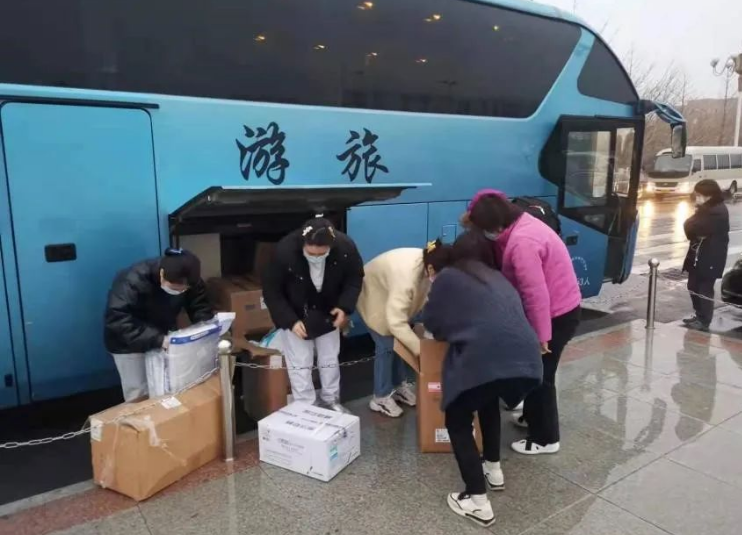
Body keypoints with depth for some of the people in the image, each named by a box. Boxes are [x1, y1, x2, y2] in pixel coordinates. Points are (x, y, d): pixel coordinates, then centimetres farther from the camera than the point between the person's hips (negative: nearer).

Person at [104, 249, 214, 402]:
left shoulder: (190, 282, -19)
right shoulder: (133, 281, -35)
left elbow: (200, 308, -10)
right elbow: (117, 320, -41)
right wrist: (158, 339, -48)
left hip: (164, 337, 5)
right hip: (129, 343, -4)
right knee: (139, 396, 0)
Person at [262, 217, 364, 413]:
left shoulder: (345, 247, -28)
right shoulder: (285, 251, -35)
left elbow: (355, 278, -8)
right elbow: (271, 291, -20)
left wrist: (345, 306, -21)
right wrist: (290, 320, -27)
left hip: (328, 312, 3)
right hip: (295, 314, -3)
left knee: (330, 360, 17)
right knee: (300, 364, 2)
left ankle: (331, 401, 38)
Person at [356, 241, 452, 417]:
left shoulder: (427, 263, -21)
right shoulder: (406, 277, -44)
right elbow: (396, 323, -44)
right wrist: (420, 348, -41)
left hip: (393, 297, 7)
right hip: (374, 298, -7)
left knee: (403, 341, 8)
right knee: (387, 346, -8)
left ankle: (401, 386, 24)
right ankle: (381, 398, 7)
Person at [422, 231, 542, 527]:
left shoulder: (448, 277, 15)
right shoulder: (499, 279, 29)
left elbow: (430, 322, 22)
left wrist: (453, 329, 43)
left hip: (484, 359, -6)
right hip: (527, 359, 6)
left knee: (457, 421, 16)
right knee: (488, 400, 35)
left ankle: (478, 502, 12)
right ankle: (494, 470, 41)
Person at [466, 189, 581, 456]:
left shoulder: (522, 242, -30)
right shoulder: (521, 224, 3)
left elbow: (536, 293, -29)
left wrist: (541, 335, -23)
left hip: (556, 315, -10)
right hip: (556, 309, 10)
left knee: (540, 374, 2)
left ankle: (545, 438, 18)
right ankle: (532, 415, 41)